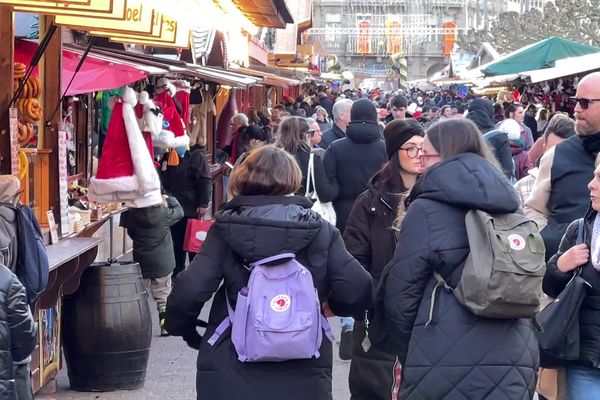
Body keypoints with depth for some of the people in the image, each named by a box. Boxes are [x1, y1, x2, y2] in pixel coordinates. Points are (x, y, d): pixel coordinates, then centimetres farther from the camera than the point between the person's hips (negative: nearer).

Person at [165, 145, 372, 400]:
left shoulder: (226, 229, -4)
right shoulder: (321, 230, 0)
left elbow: (189, 291, -12)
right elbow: (357, 290, -9)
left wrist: (181, 327, 8)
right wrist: (330, 306, 13)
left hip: (233, 376, -1)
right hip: (303, 376, 1)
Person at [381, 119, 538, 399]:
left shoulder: (427, 209, -6)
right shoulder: (509, 206, 11)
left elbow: (401, 291, -6)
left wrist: (407, 353, 9)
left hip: (447, 362, -5)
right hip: (514, 358, 5)